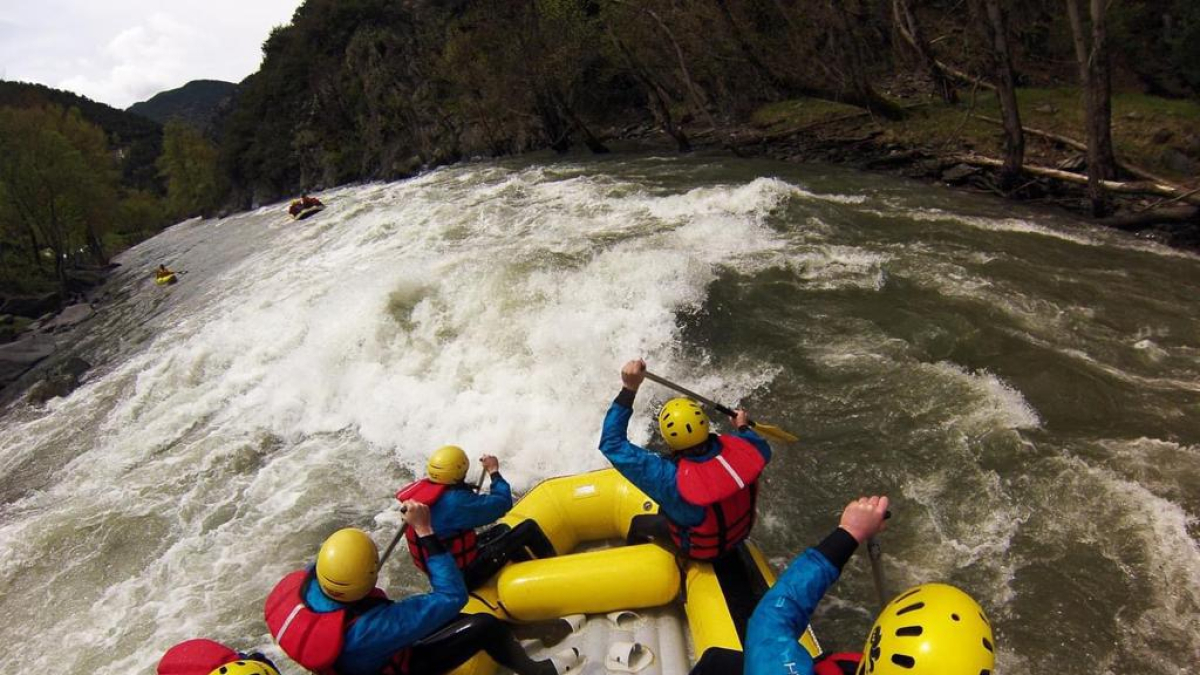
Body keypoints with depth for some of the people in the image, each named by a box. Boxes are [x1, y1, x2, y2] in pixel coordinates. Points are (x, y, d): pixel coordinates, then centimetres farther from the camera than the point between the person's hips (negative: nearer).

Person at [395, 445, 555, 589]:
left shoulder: (419, 489, -6)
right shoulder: (455, 501, -32)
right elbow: (503, 502, -23)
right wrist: (494, 471, -11)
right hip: (466, 576, -9)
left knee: (502, 530, 27)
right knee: (529, 528, -6)